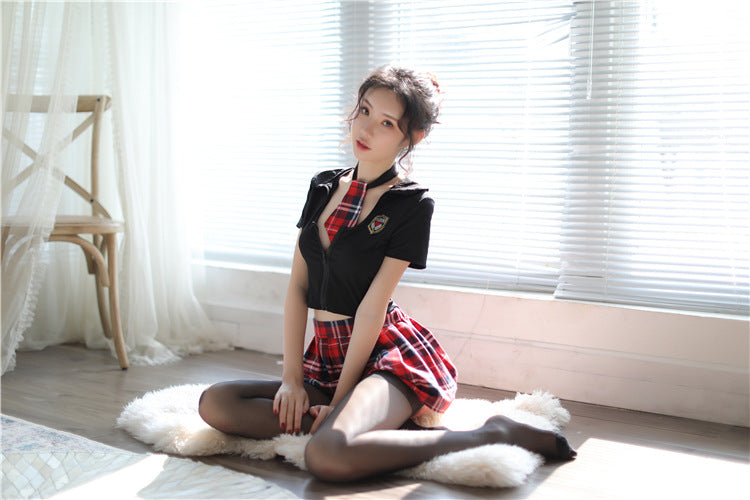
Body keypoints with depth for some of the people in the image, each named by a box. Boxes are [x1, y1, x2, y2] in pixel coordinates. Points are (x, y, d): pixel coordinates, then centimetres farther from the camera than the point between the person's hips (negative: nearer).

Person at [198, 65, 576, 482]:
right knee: (215, 404, -13)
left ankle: (493, 435, -14)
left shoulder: (414, 204, -8)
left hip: (389, 354, -7)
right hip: (327, 355, 7)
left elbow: (373, 307, -12)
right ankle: (395, 424, -14)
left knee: (329, 455, -35)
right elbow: (298, 286, 5)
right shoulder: (324, 187, 10)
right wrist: (292, 377, -3)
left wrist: (338, 400, -12)